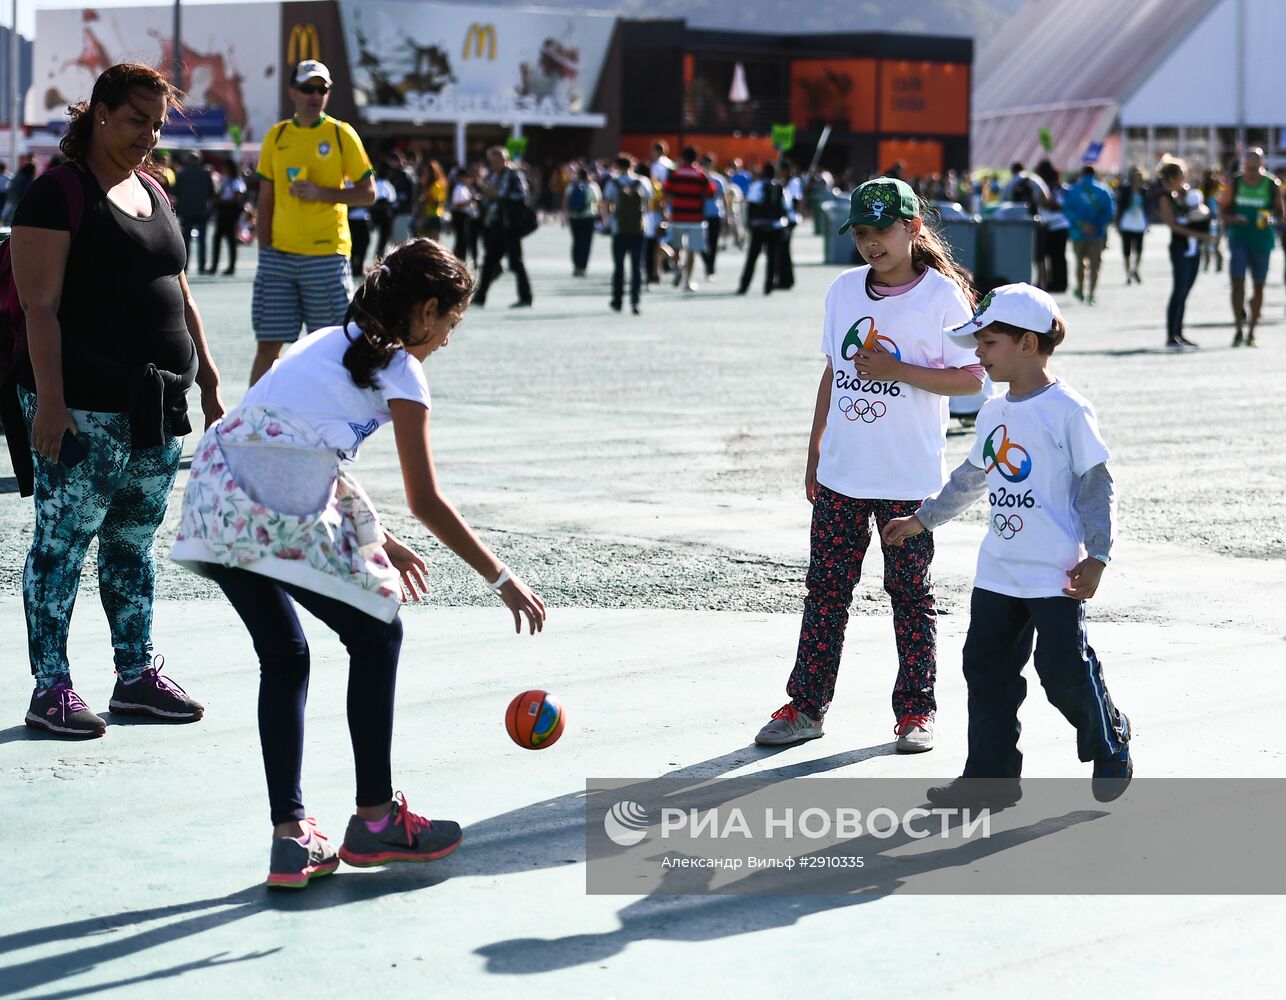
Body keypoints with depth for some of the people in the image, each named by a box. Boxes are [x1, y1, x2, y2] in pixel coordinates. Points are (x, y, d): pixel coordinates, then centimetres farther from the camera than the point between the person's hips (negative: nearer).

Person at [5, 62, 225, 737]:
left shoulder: (153, 192, 17)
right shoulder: (57, 194, -8)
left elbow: (179, 295, 23)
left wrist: (207, 379, 19)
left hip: (156, 405, 8)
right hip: (83, 411, -8)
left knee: (135, 545, 14)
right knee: (61, 544, -2)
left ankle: (137, 677, 22)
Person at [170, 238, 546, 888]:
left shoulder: (330, 342, 27)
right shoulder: (401, 371, 5)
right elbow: (426, 502, 3)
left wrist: (377, 540, 37)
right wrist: (502, 580, 10)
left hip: (216, 494, 7)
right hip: (284, 517, -7)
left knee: (283, 657, 19)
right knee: (376, 636, 12)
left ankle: (290, 837, 16)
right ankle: (374, 820, 19)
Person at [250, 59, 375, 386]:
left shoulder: (341, 133, 1)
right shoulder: (276, 135, 9)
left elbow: (368, 193, 0)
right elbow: (266, 201, 13)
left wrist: (321, 193, -13)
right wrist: (264, 251, 6)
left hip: (327, 255, -2)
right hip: (280, 255, 2)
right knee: (267, 344, 1)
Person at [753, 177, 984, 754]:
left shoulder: (942, 295, -8)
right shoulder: (844, 290, 8)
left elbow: (970, 379, -9)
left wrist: (897, 370, -19)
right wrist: (815, 448, 15)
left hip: (909, 477, -4)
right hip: (841, 473, 5)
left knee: (910, 592, 4)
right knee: (825, 587, 7)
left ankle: (915, 710, 14)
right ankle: (806, 706, 13)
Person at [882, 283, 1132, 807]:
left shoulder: (1068, 410, -11)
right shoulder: (993, 413, 10)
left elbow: (1097, 485, -9)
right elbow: (971, 478, 25)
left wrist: (1096, 557, -13)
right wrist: (922, 519, 30)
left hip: (1057, 574, -7)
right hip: (998, 573, 7)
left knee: (1065, 669, -5)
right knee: (987, 667, 6)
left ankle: (1111, 747, 20)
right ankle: (991, 775, 13)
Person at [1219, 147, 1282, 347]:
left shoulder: (1272, 186, -2)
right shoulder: (1235, 183, -1)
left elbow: (1280, 213, 4)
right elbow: (1222, 210, 4)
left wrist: (1272, 219, -18)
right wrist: (1232, 219, -17)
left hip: (1262, 241, 1)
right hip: (1239, 239, -1)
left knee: (1259, 286, 7)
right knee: (1237, 283, -13)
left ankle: (1251, 332, 17)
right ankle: (1239, 329, -8)